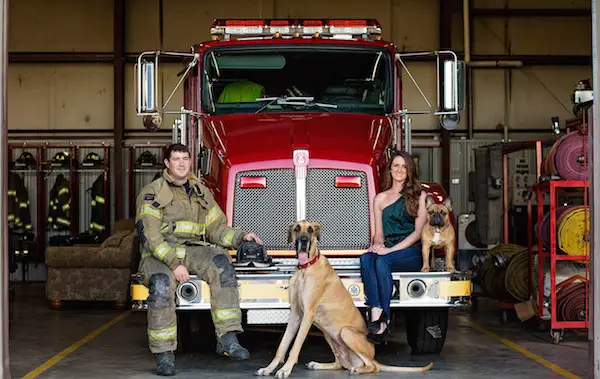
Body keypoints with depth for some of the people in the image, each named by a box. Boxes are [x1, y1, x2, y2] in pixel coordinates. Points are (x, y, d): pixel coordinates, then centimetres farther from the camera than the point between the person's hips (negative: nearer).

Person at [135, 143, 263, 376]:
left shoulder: (201, 192, 17)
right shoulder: (152, 193, 0)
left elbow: (216, 229, 17)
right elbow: (149, 236, -10)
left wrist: (241, 237, -2)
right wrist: (174, 263, -22)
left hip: (194, 250, 4)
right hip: (160, 255, -4)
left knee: (221, 262, -29)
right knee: (161, 285, -37)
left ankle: (227, 339, -32)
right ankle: (164, 354, -27)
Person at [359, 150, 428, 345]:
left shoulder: (420, 196, 8)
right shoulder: (380, 198, 19)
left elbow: (418, 232, -1)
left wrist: (390, 250, -13)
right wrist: (378, 244, -9)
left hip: (412, 252, -3)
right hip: (387, 250, 3)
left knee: (382, 261, -35)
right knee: (366, 258, -32)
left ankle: (382, 320, -37)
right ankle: (377, 315, -45)